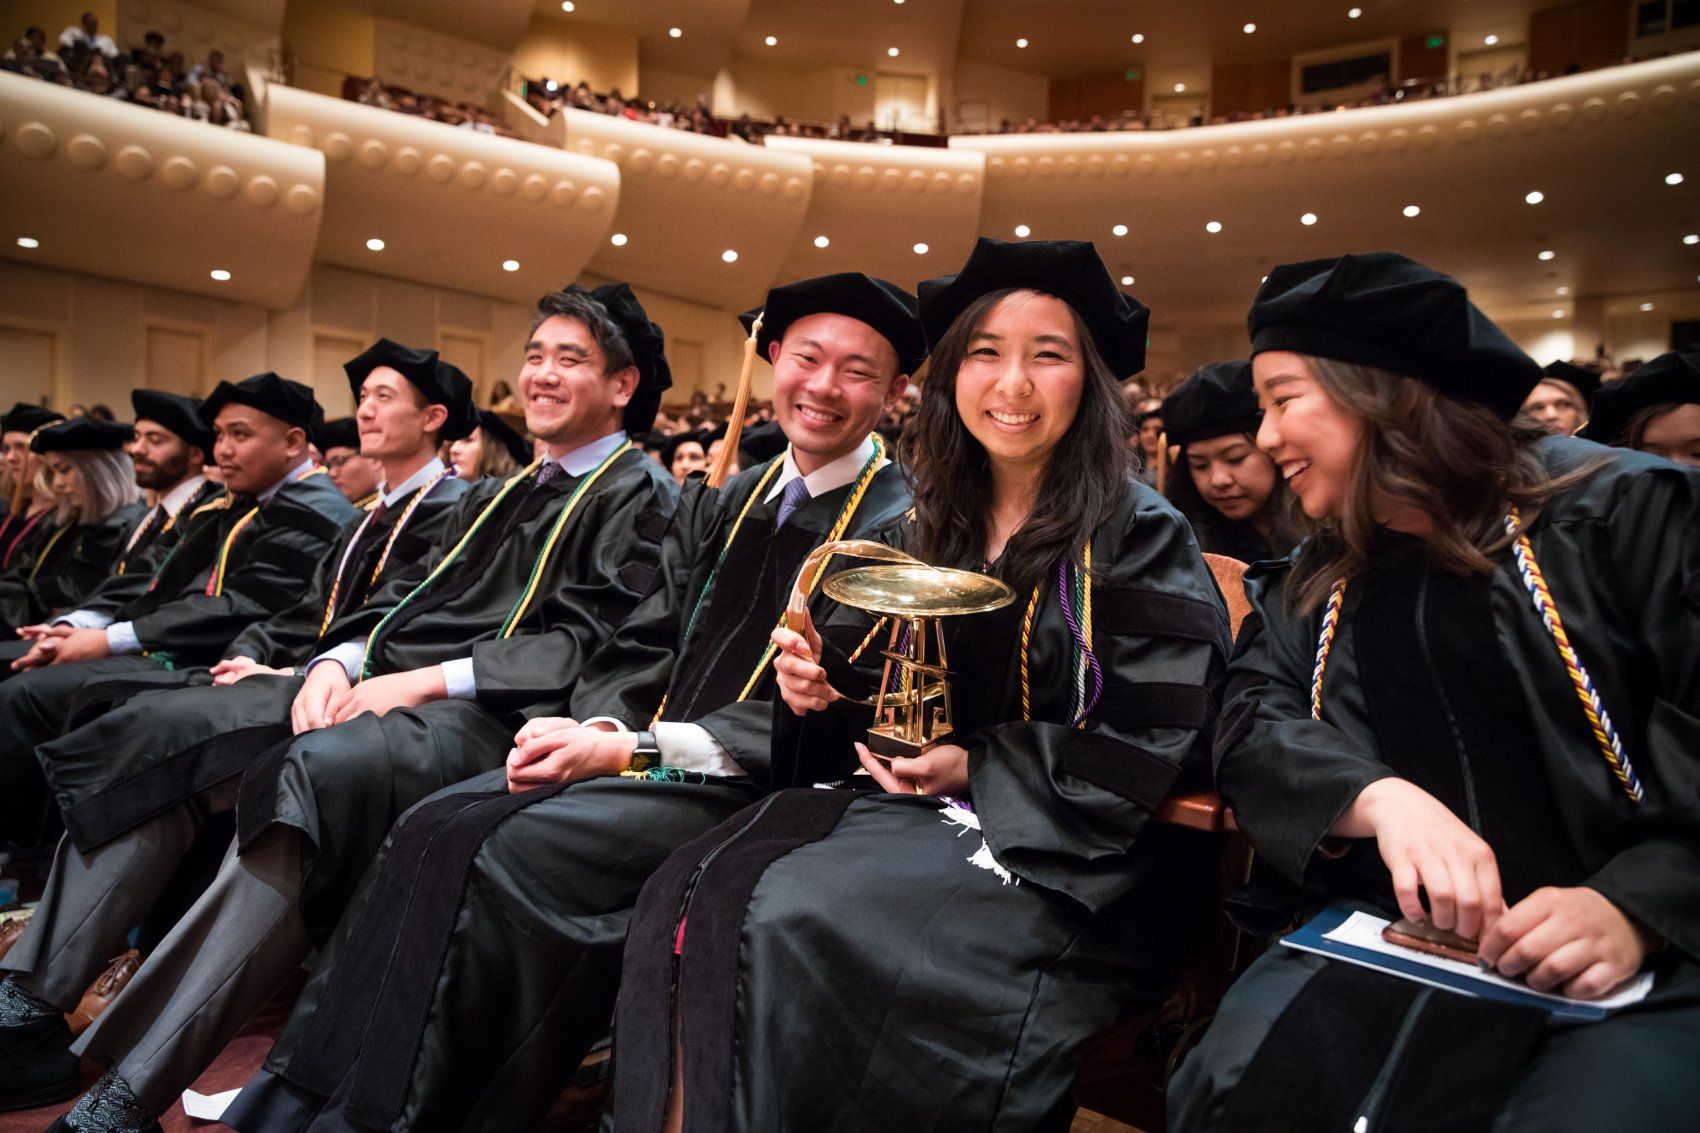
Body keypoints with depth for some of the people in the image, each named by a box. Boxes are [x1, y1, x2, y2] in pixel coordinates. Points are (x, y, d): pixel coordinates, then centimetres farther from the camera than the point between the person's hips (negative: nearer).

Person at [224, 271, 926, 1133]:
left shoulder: (902, 525, -7)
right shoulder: (719, 504, 15)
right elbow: (640, 647, 14)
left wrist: (635, 749, -18)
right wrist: (599, 725, -9)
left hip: (750, 783, -6)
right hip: (640, 754, 6)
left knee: (514, 853, -25)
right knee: (434, 828, -14)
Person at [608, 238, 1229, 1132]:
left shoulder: (1139, 538, -4)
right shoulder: (930, 530, 11)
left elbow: (1157, 739, -8)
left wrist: (978, 767, -16)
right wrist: (821, 684, -8)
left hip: (1058, 849, -5)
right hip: (909, 801, 6)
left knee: (796, 918, -28)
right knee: (692, 894, -19)